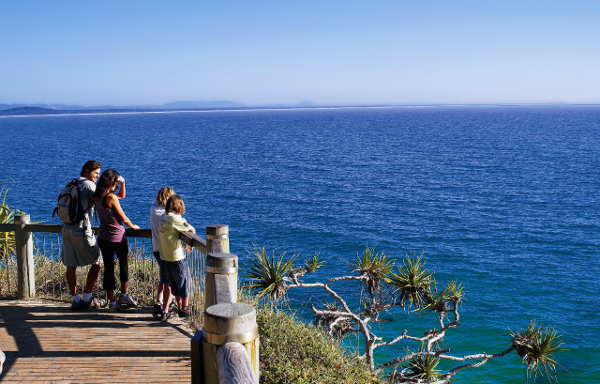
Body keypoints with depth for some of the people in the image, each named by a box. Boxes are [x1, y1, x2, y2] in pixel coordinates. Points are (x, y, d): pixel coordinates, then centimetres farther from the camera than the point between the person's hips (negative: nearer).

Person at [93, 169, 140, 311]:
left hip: (103, 238, 7)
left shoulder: (97, 196, 4)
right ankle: (124, 295, 25)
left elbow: (122, 195, 20)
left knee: (108, 268, 9)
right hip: (117, 237, -7)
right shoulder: (111, 197, -20)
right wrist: (133, 226, 6)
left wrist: (123, 183, 7)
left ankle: (112, 302, 14)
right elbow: (123, 218, -12)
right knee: (124, 264, 15)